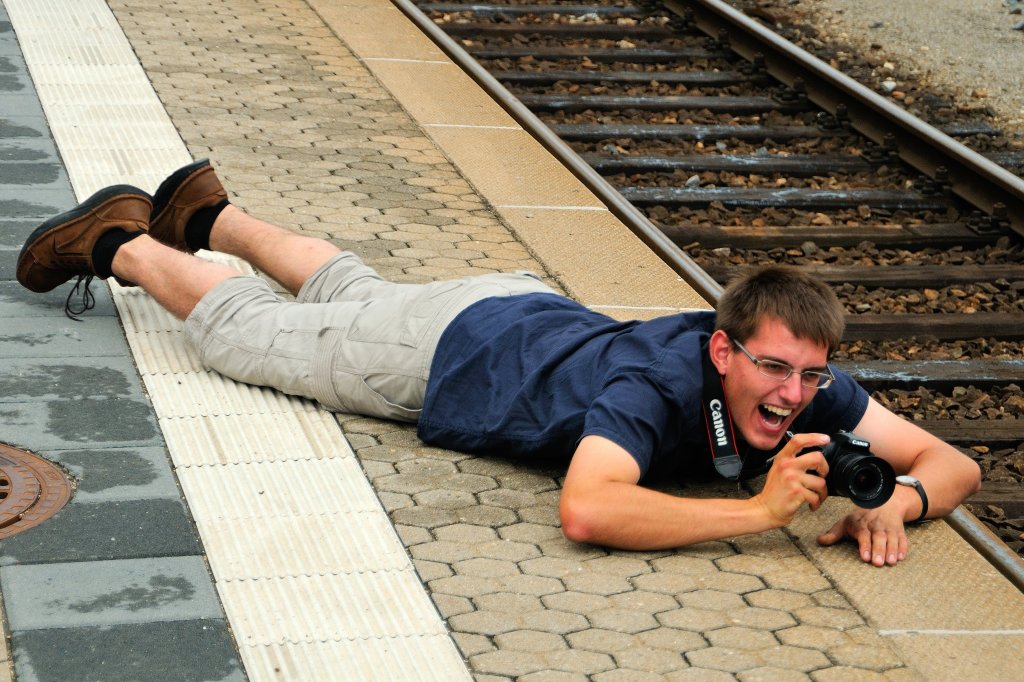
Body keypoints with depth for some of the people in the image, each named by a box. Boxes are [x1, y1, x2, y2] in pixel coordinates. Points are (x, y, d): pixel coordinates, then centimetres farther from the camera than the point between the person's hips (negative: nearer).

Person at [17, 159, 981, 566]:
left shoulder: (807, 386, -27)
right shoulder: (657, 384, -45)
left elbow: (950, 460, -24)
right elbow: (586, 512, -60)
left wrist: (896, 500, -47)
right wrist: (760, 510, -58)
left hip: (533, 312, 6)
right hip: (450, 350, -6)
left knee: (349, 290, 33)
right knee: (243, 328, 18)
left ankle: (208, 213, 57)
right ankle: (122, 243, 42)